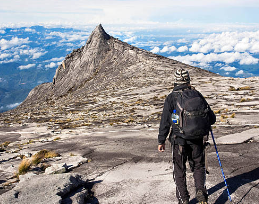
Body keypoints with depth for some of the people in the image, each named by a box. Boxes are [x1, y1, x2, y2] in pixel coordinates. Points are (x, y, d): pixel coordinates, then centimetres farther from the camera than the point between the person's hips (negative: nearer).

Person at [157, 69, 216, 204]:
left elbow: (165, 121, -6)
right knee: (198, 167, 19)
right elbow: (211, 118, 2)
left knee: (179, 170, 12)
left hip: (179, 139, -1)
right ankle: (201, 191, 2)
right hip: (197, 139, 2)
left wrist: (161, 141, 1)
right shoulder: (197, 95, 0)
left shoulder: (171, 98, -5)